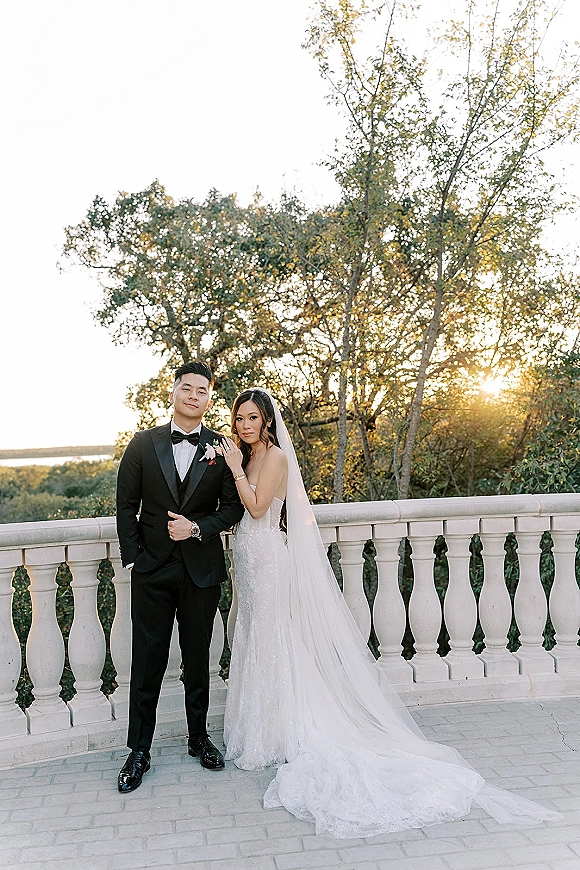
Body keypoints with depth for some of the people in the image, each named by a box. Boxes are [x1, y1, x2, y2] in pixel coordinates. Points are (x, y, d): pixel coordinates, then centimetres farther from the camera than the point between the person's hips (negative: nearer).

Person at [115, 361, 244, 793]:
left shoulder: (222, 449, 0)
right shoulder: (144, 444, 2)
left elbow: (233, 507, 1)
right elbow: (126, 505, 3)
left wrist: (198, 527, -15)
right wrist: (133, 558, -3)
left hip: (202, 569, 0)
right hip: (152, 568, 0)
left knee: (198, 658, 13)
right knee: (148, 659, 5)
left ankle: (199, 738, 30)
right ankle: (140, 750, 18)